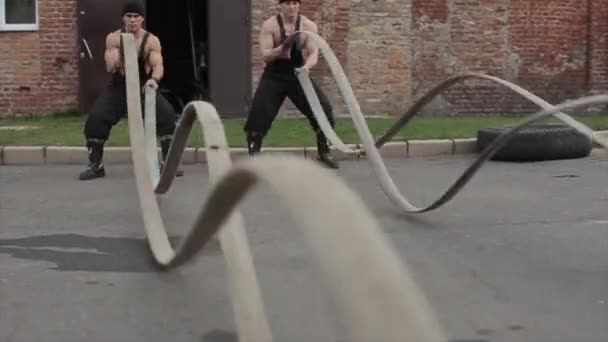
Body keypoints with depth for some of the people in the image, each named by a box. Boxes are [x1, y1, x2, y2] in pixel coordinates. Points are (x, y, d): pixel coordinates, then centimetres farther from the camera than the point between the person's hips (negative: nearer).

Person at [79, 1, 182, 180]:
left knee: (168, 116, -21)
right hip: (118, 88, 0)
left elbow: (158, 65, -21)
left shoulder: (151, 41, -8)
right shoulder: (113, 38, -7)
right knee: (95, 118, -18)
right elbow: (110, 68, -16)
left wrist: (154, 79, -44)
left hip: (144, 87, 0)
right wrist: (121, 51, -33)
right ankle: (95, 165, -2)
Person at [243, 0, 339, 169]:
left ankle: (324, 153, 12)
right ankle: (253, 155, 2)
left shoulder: (308, 26, -7)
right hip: (274, 76, -2)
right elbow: (265, 56, -17)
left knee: (323, 109, -5)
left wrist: (307, 66, -35)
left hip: (298, 74, 2)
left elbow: (314, 53, -13)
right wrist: (282, 47, -35)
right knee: (259, 115, -13)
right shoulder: (269, 25, -12)